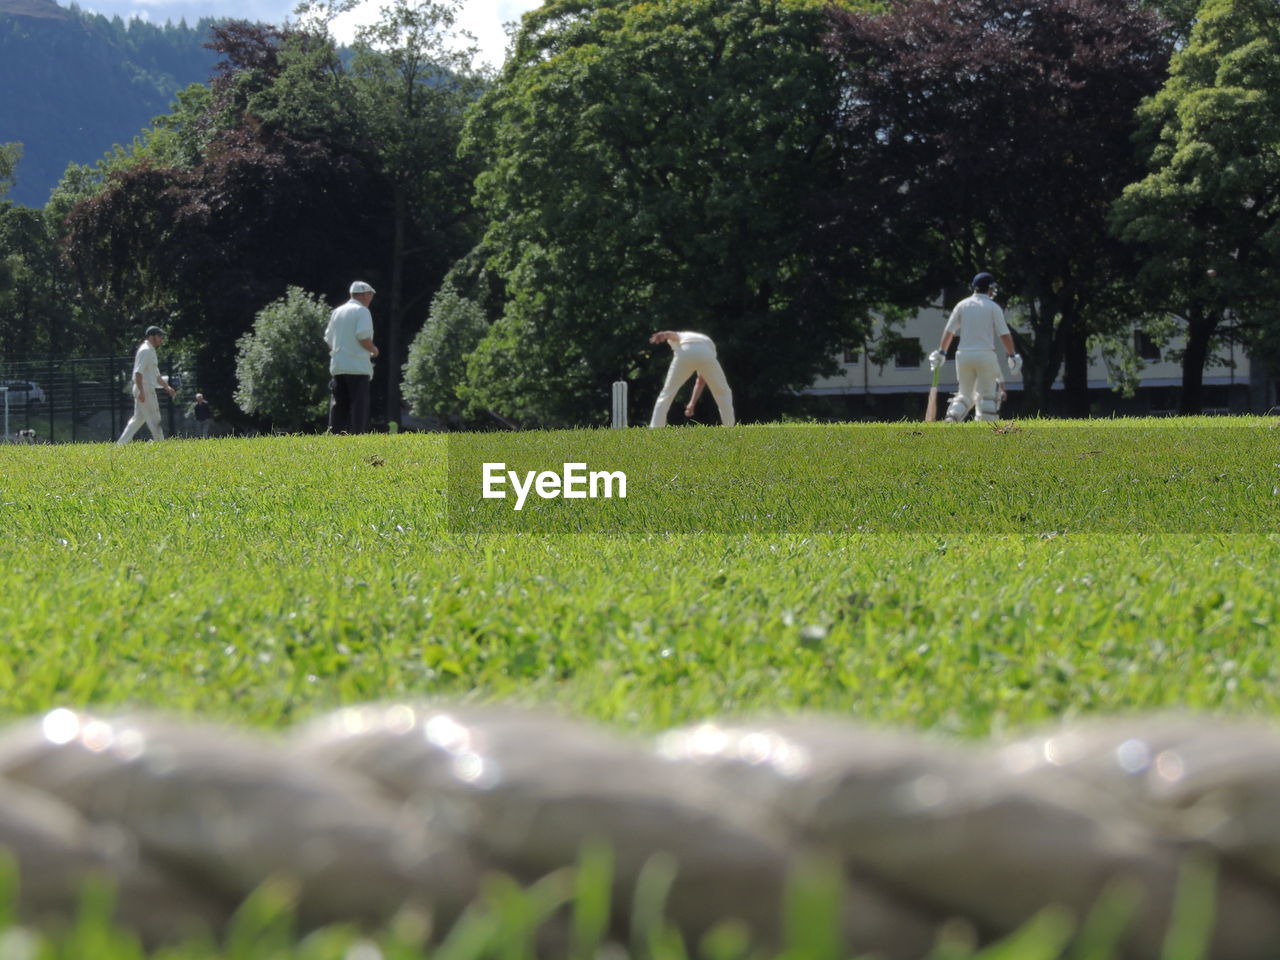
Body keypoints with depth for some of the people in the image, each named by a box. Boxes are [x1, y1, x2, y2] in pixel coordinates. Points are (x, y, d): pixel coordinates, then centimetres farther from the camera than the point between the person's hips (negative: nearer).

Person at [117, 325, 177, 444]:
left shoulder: (151, 351, 21)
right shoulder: (146, 350, -12)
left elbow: (156, 375, 29)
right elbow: (138, 372, -22)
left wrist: (167, 387, 27)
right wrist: (141, 391, -28)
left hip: (143, 390, 10)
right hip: (145, 389, -10)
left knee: (138, 418, 11)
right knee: (154, 418, -7)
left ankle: (121, 444, 11)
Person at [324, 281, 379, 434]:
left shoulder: (337, 312, 16)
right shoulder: (361, 311, -6)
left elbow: (329, 339, 16)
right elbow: (363, 337, -16)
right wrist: (374, 350, 0)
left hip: (337, 366, 6)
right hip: (357, 367, -6)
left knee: (338, 405, 8)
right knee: (359, 404, -6)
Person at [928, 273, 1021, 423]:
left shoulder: (962, 305, 9)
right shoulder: (993, 307, 0)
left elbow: (949, 331, 8)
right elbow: (1004, 334, -4)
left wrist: (941, 353, 13)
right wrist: (1012, 356, 3)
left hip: (963, 355, 4)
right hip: (985, 354, -4)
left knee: (965, 393, 13)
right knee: (988, 394, 3)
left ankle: (951, 419, -8)